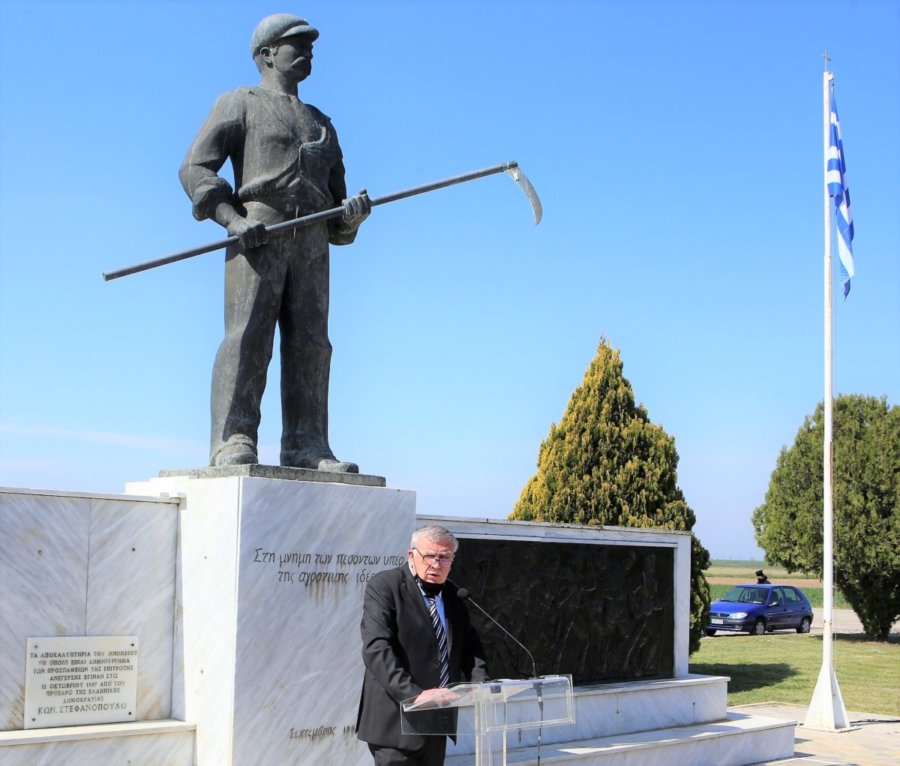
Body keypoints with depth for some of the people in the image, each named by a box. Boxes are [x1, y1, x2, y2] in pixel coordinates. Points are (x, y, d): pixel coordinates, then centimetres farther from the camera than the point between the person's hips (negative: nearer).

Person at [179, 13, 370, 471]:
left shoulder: (322, 125, 32)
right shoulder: (240, 103, 16)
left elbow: (335, 201, 28)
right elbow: (195, 167, 3)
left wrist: (352, 212, 1)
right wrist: (233, 218, -13)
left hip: (311, 243, 5)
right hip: (257, 235, -5)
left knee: (310, 343, -4)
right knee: (247, 335, -15)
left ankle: (305, 447, -6)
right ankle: (232, 443, -20)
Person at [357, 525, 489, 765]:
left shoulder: (452, 594, 14)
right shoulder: (383, 586, -8)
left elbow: (469, 645, 19)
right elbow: (376, 648, -18)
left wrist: (480, 686, 0)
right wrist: (413, 694, -27)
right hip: (396, 721, -7)